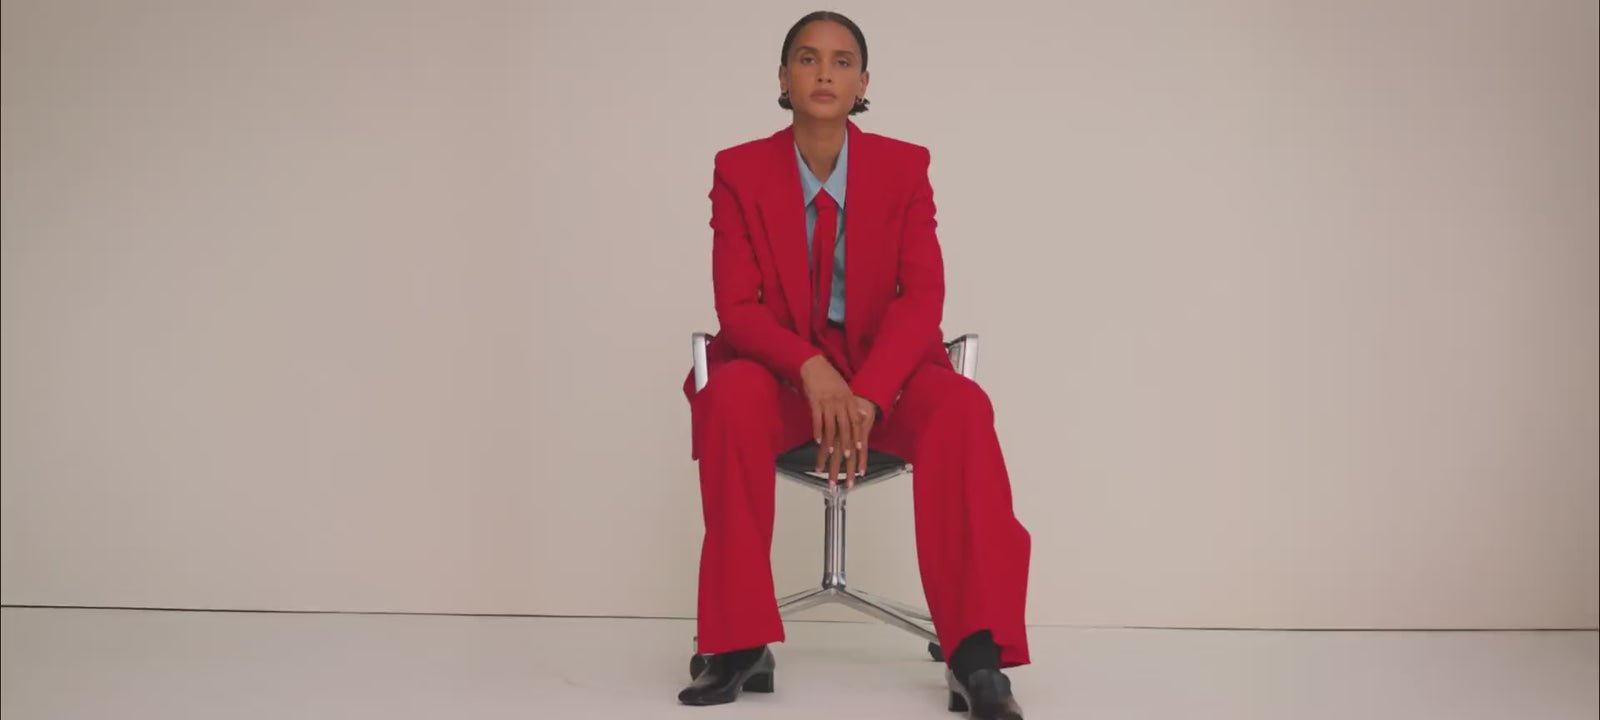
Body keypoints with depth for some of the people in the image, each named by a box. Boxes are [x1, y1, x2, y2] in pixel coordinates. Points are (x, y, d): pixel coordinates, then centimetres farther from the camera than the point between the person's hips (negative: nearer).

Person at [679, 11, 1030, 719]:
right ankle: (741, 645, -28)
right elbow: (737, 305, -6)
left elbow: (922, 296, -8)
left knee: (961, 408, -32)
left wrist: (865, 396, -26)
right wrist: (811, 368, -28)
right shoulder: (739, 171, 0)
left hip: (885, 369, 1)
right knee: (732, 397, -35)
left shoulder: (904, 166, 1)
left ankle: (975, 655, -33)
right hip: (781, 370, 0)